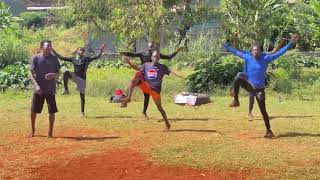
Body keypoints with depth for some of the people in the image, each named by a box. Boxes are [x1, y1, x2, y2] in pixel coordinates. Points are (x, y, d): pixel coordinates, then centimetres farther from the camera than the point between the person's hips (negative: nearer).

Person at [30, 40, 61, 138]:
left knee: (52, 111, 0)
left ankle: (50, 132, 13)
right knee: (34, 110, 5)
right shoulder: (36, 58, 0)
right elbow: (31, 73, -2)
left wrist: (53, 75, -16)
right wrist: (36, 85, -15)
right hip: (38, 89, -1)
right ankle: (32, 129, 28)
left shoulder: (54, 59, 5)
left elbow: (58, 73, 8)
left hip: (51, 89, 1)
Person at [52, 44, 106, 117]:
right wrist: (53, 51, -2)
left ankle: (82, 112, 15)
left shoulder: (87, 59, -2)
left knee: (82, 96, 2)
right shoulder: (73, 59, 2)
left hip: (82, 78, -1)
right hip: (75, 76, 1)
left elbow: (98, 56, -7)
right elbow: (61, 57, 4)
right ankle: (66, 90, -24)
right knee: (66, 73, -30)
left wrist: (102, 49, -19)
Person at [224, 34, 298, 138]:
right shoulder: (248, 57, -2)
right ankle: (236, 101, -18)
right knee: (238, 79, -27)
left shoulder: (266, 58, -9)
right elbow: (236, 52, 10)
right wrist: (226, 46, 13)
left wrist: (290, 43, -17)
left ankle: (269, 131, 12)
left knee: (263, 111, 0)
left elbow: (279, 53, -10)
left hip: (259, 89, -2)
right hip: (250, 86, 2)